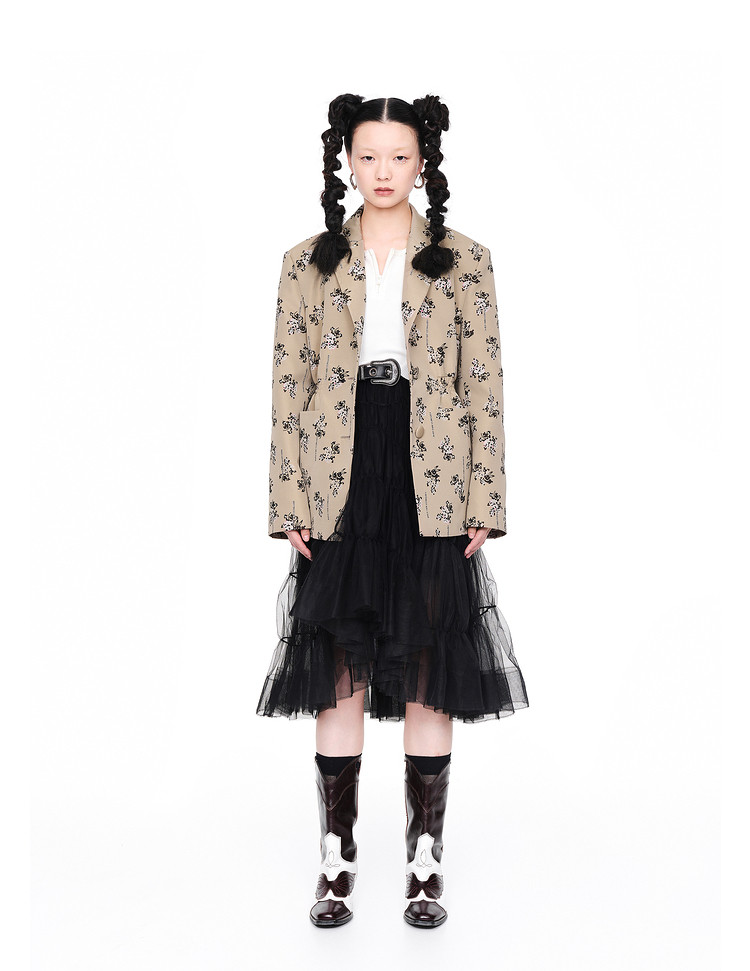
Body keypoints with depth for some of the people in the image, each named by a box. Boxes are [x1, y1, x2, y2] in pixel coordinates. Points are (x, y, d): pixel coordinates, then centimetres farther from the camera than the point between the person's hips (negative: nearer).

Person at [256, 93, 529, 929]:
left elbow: (484, 389, 3)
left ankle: (425, 866, 17)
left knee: (427, 679, 4)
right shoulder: (307, 264, 7)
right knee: (338, 676, 4)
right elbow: (287, 390, 5)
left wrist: (483, 502, -3)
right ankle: (336, 864, 17)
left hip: (431, 494, 0)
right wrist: (289, 503, -2)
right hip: (339, 490, 1)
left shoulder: (464, 263, 5)